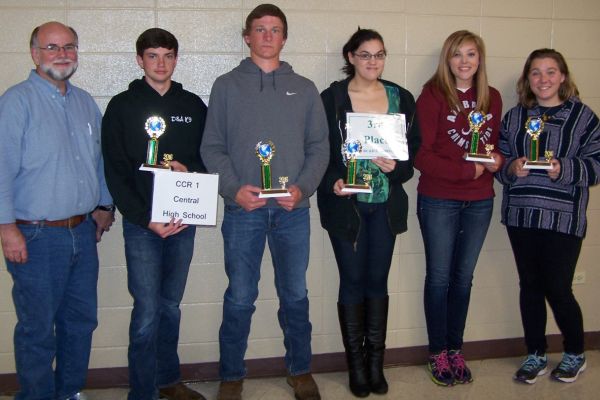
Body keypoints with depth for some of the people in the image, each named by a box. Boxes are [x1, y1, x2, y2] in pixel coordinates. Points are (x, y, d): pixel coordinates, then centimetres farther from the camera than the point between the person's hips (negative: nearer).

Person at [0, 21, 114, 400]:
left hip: (83, 231, 6)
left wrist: (105, 204, 17)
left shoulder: (86, 102, 13)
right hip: (37, 236, -6)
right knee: (38, 329, 4)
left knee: (81, 320, 15)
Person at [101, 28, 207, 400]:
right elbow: (115, 172, -4)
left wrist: (189, 170, -10)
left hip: (184, 220, 3)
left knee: (171, 306, 14)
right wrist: (145, 219, -14)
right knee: (147, 312, -3)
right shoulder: (122, 106, 0)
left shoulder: (194, 105, 9)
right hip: (142, 224, -3)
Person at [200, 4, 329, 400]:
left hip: (293, 210, 2)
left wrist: (303, 188, -9)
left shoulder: (304, 89, 10)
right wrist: (234, 189, -13)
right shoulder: (227, 86, 6)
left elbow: (319, 147, 7)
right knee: (240, 299, 4)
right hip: (243, 209, -1)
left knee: (296, 295, 11)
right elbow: (212, 147, 2)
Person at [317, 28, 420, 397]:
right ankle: (356, 363, 18)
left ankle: (376, 361, 22)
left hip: (386, 204, 3)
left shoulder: (402, 98, 6)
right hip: (346, 203, -2)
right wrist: (332, 182, -19)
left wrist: (397, 167, -12)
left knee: (378, 281, 9)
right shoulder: (332, 98, -3)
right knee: (353, 281, 3)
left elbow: (415, 146, 7)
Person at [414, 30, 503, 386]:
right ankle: (438, 352, 21)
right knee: (439, 277, 7)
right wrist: (467, 170, -19)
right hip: (439, 201, -4)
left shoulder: (492, 98, 6)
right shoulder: (433, 95, -9)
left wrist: (498, 159, -6)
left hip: (479, 202, 4)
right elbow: (420, 154, -14)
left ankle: (456, 349, 28)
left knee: (463, 277, 14)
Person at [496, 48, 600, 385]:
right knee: (530, 285, 11)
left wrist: (564, 169, -20)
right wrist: (511, 168, -11)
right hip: (520, 215, 4)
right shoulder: (514, 116, 10)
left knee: (558, 289, -1)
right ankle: (536, 355, 26)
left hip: (563, 218, -3)